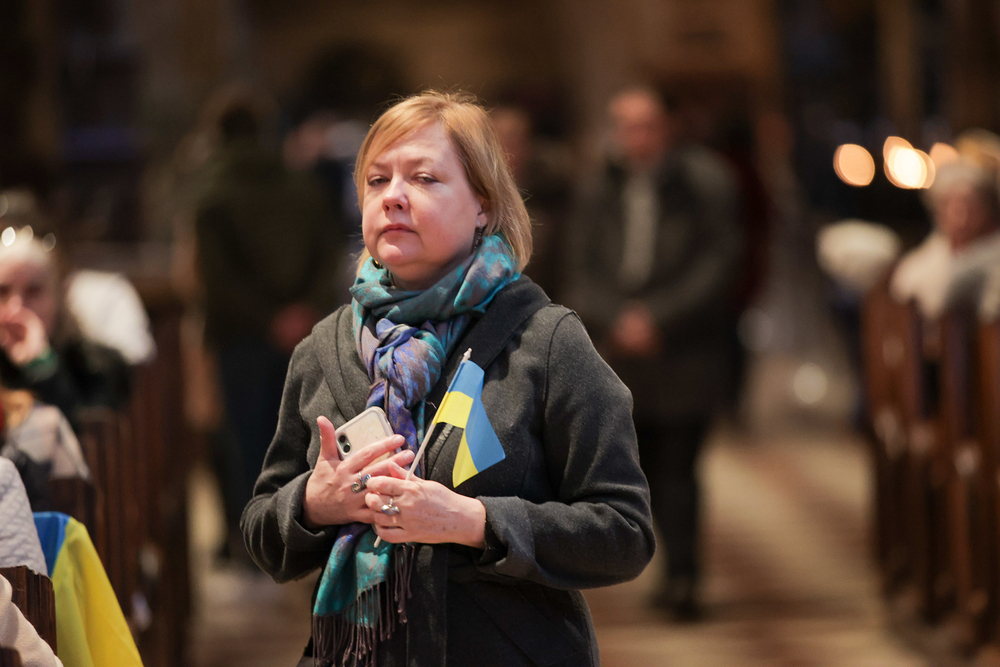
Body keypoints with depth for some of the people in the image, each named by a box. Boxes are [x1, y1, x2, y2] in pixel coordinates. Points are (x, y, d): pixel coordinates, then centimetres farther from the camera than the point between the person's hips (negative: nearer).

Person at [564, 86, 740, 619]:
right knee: (649, 469, 7)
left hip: (685, 353, -4)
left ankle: (681, 575, -2)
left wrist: (659, 316, -14)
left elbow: (718, 264, -8)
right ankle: (681, 570, 22)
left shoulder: (704, 183, -3)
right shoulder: (600, 195, 9)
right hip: (623, 356, 4)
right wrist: (618, 319, -12)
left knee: (676, 467, -8)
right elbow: (581, 275, 6)